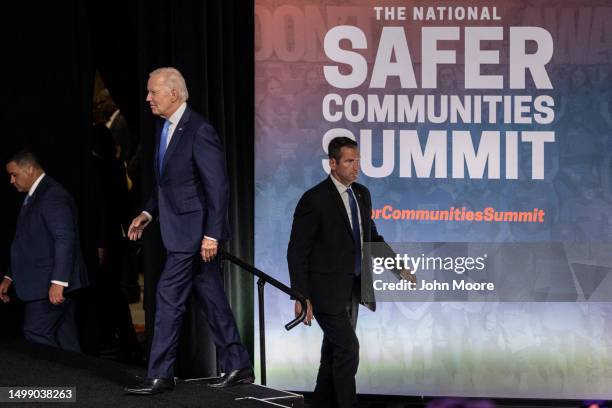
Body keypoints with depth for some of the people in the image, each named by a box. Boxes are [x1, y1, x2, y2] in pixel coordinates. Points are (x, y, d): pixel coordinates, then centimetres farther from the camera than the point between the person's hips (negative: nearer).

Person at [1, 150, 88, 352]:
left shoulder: (53, 195, -14)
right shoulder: (33, 196, 18)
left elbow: (65, 239, -22)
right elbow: (26, 242, 24)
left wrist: (58, 282, -27)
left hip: (51, 287, -10)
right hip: (41, 284, 10)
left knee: (36, 335, -11)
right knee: (65, 339, 8)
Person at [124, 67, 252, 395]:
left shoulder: (199, 131, -18)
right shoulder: (164, 126, 10)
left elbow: (218, 187, -19)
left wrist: (212, 234, -21)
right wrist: (148, 213, 10)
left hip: (193, 230, -9)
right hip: (181, 229, 9)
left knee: (169, 297, -6)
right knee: (210, 298, 13)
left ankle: (160, 375, 1)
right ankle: (237, 366, 20)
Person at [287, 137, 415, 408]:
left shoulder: (362, 194, 8)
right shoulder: (314, 200, -14)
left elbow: (372, 237, 21)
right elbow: (297, 252, -13)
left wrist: (399, 267, 10)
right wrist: (301, 297, -17)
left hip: (351, 290, 7)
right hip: (327, 291, -7)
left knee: (334, 351, 14)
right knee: (348, 348, -13)